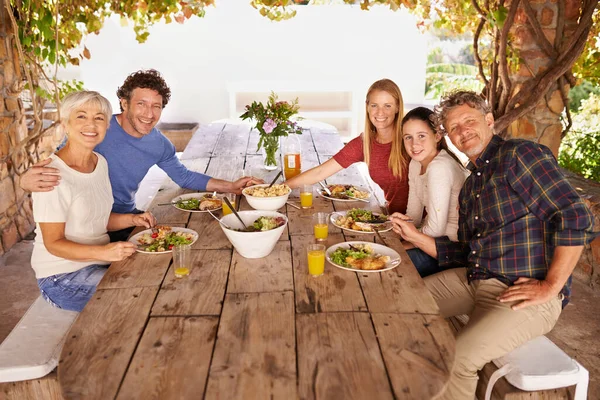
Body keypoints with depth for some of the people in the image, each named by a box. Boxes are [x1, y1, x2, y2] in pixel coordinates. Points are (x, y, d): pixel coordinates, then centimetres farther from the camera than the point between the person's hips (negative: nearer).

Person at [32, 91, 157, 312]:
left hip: (99, 259, 8)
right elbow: (53, 243, -18)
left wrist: (132, 219, -4)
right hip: (62, 275, -7)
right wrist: (103, 252, -31)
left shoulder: (100, 162, 3)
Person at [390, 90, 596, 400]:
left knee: (455, 360, -26)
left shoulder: (520, 154, -12)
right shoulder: (470, 185, 15)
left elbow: (576, 218, -20)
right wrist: (415, 236, 3)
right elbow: (466, 252, 14)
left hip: (525, 293, -9)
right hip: (473, 279, 9)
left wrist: (550, 287, -19)